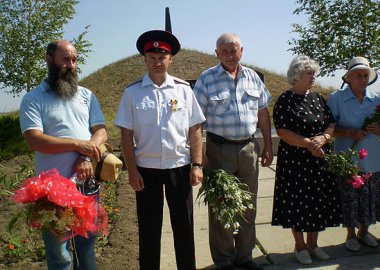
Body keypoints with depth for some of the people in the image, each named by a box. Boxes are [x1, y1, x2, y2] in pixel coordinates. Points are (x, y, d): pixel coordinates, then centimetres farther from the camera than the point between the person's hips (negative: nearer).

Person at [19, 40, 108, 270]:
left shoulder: (87, 95, 10)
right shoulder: (33, 99, -3)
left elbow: (101, 131, 3)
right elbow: (35, 140, -14)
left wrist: (86, 157, -15)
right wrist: (78, 144, -19)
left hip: (87, 182, 4)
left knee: (86, 246, 18)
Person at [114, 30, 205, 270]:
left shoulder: (183, 89, -1)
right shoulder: (133, 92, -3)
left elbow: (195, 130, 0)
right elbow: (127, 135, -2)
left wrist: (197, 165, -3)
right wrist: (132, 171, -5)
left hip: (179, 167, 1)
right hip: (146, 169, 0)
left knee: (184, 226, 14)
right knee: (149, 228, 13)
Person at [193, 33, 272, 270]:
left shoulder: (252, 77, 8)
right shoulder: (206, 79, -5)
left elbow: (263, 113, 13)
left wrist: (268, 146, 10)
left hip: (249, 148, 4)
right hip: (220, 150, -4)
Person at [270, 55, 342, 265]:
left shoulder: (318, 98, 9)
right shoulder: (285, 101, -8)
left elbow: (331, 124, 8)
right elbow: (282, 131, -16)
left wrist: (323, 137, -12)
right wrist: (308, 143, -20)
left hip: (320, 159, 6)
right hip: (294, 161, -5)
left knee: (318, 201, 12)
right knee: (297, 202, 5)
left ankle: (313, 244, 30)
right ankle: (300, 245, 24)